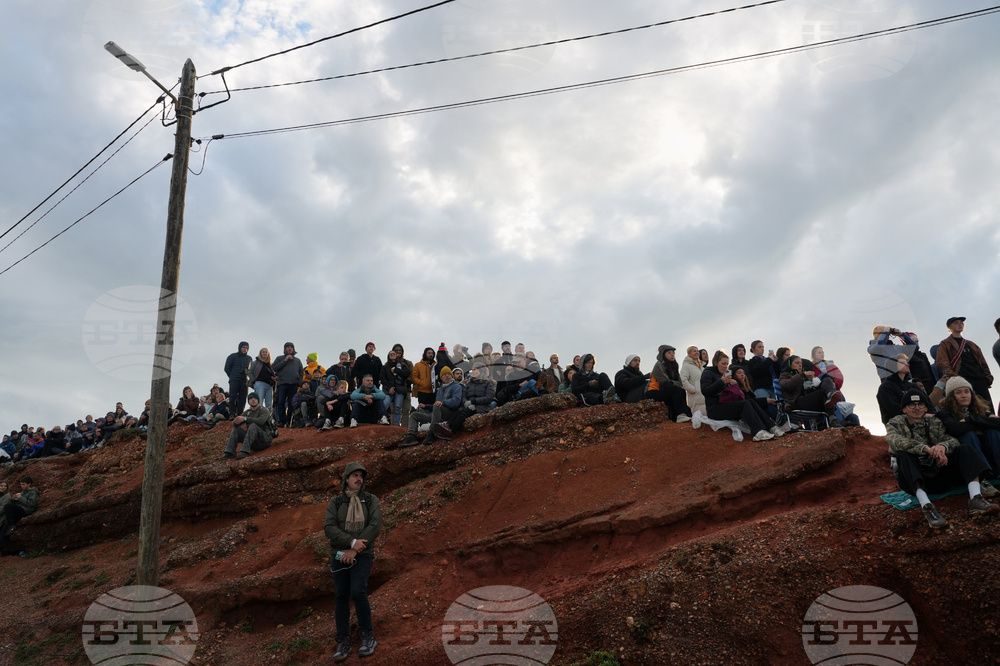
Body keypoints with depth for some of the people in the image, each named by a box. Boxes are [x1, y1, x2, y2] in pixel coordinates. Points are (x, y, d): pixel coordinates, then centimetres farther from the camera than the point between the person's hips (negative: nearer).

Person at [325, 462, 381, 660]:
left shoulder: (371, 500, -1)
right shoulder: (335, 502, 1)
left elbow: (375, 526, -12)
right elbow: (329, 529, -11)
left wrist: (354, 550, -19)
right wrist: (352, 542, -24)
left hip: (362, 555, -2)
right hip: (340, 554, 2)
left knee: (358, 592, -19)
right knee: (341, 597, 1)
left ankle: (368, 636, -3)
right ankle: (343, 642, 10)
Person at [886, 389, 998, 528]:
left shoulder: (935, 423, 17)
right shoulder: (896, 423, 6)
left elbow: (953, 440, -1)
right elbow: (895, 441, -18)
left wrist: (943, 446, -26)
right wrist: (926, 449, -32)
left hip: (938, 475, 4)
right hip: (915, 480, -4)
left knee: (965, 449, -11)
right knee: (903, 455, -31)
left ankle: (975, 499, -32)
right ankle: (926, 506, -47)